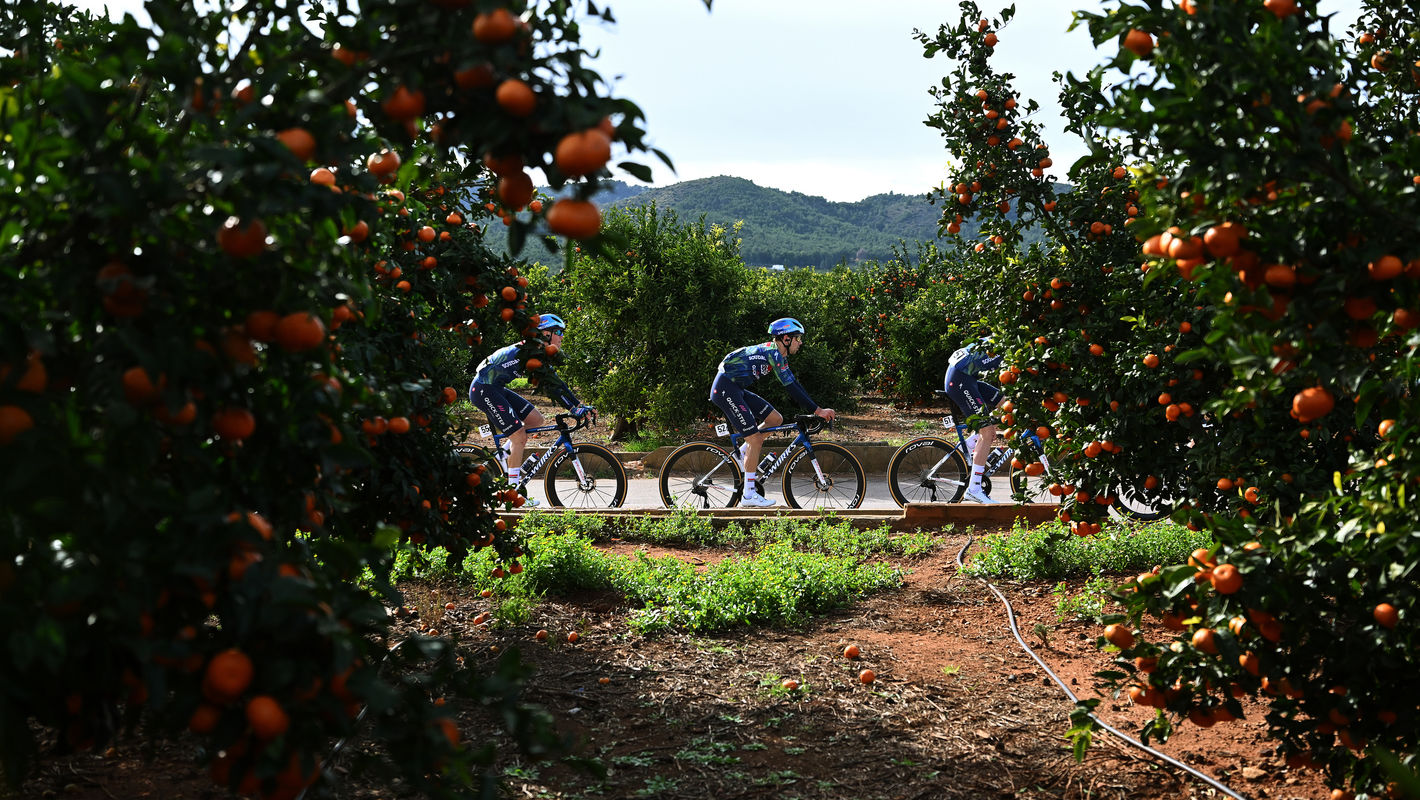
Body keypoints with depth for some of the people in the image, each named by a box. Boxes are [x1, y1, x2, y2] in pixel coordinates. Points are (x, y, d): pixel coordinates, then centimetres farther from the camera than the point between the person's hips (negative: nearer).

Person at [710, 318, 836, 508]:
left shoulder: (778, 355, 14)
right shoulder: (772, 352, -16)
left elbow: (795, 384, 16)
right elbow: (790, 387, -21)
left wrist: (818, 410, 9)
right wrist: (817, 410, -19)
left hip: (736, 389, 10)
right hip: (725, 388, -10)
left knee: (776, 419, 8)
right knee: (755, 439, -10)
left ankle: (742, 454, 13)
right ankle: (749, 495, -5)